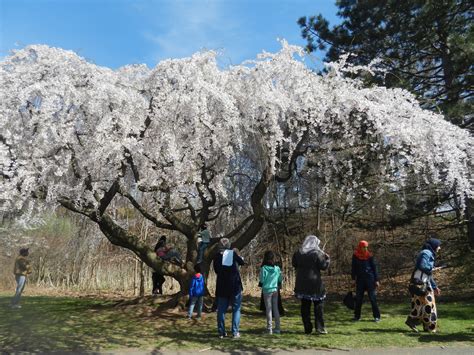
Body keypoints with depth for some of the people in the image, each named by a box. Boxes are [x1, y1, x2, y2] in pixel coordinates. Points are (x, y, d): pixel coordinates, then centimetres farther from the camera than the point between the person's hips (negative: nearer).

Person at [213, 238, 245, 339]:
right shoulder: (233, 253, -6)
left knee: (221, 309, 11)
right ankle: (235, 332, 4)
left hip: (221, 287, 2)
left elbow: (216, 270, 9)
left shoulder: (217, 257, 0)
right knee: (236, 309, 7)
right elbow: (242, 262, 8)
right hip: (235, 286, -2)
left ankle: (221, 332, 13)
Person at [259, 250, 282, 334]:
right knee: (276, 309, 13)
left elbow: (262, 280, -13)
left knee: (268, 309, 5)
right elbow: (280, 280, 3)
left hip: (267, 290, -3)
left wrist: (261, 284, 8)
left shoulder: (263, 268, -15)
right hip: (275, 290, 4)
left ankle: (269, 329, 9)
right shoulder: (277, 268, -3)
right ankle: (277, 328, 18)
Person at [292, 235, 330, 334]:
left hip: (302, 284, 4)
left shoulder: (298, 253, 4)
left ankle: (307, 328, 13)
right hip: (315, 283, -4)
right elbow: (324, 266, -8)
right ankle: (320, 327, 8)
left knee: (305, 306, 10)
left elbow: (294, 264, 15)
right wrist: (327, 258, 8)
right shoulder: (317, 253, -9)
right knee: (318, 305, 8)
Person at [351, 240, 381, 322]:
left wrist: (376, 280, -2)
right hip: (360, 279, 1)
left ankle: (377, 316, 9)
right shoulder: (355, 256, 0)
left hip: (370, 278, -1)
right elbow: (353, 268, 7)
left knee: (372, 298, -1)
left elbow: (374, 267, 2)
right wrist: (353, 278, 3)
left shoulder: (369, 255, -1)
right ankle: (357, 316, 16)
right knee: (358, 298, 6)